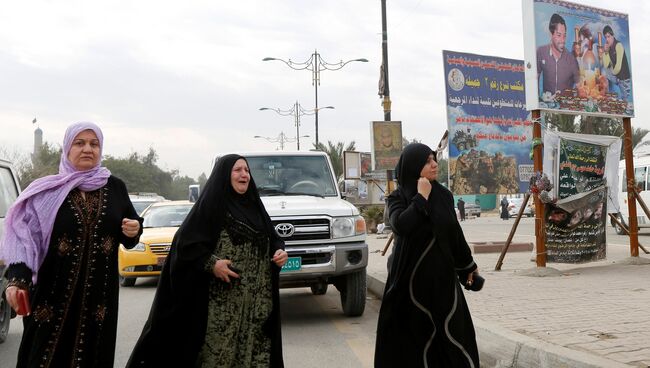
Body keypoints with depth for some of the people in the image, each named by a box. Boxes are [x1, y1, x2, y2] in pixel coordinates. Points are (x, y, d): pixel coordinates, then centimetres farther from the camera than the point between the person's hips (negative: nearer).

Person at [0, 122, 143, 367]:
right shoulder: (46, 191, 0)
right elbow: (24, 235, -9)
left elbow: (127, 235, 15)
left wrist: (133, 230, -9)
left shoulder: (115, 188, 7)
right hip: (52, 293, -2)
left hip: (99, 293, 2)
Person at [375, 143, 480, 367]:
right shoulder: (399, 197, -5)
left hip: (442, 275, 3)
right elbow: (400, 225, -26)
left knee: (452, 332, -2)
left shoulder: (444, 195, 6)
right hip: (413, 278, -3)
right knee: (419, 335, 2)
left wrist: (467, 265, 24)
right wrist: (421, 196, -17)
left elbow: (456, 232, 17)